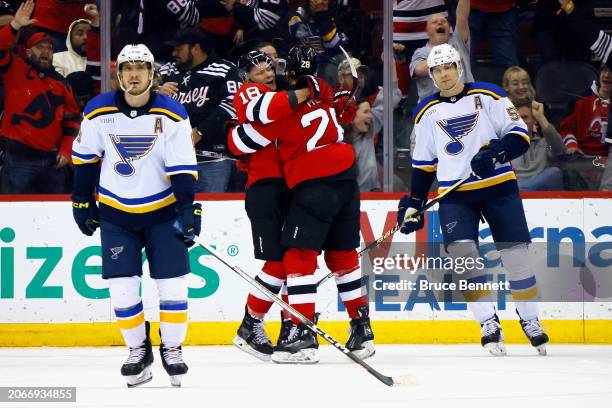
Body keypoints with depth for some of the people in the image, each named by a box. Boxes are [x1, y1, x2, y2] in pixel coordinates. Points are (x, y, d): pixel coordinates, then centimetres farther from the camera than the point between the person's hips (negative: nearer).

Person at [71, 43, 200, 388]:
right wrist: (82, 201, 8)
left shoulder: (172, 114, -11)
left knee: (172, 283, -4)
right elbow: (85, 158, 6)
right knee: (122, 286, -4)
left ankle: (173, 349, 13)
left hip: (163, 211, -1)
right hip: (116, 213, 1)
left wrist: (188, 210, -17)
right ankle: (138, 350, 13)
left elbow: (183, 168, -11)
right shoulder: (99, 112, -7)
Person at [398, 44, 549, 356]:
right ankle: (489, 324, -10)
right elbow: (423, 163, 16)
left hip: (498, 187, -2)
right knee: (462, 252, -16)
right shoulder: (427, 112, 10)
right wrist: (413, 203, 9)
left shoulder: (488, 96, -1)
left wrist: (495, 153, -21)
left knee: (516, 253, -3)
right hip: (454, 194, 2)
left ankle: (530, 319, 15)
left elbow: (520, 135, -4)